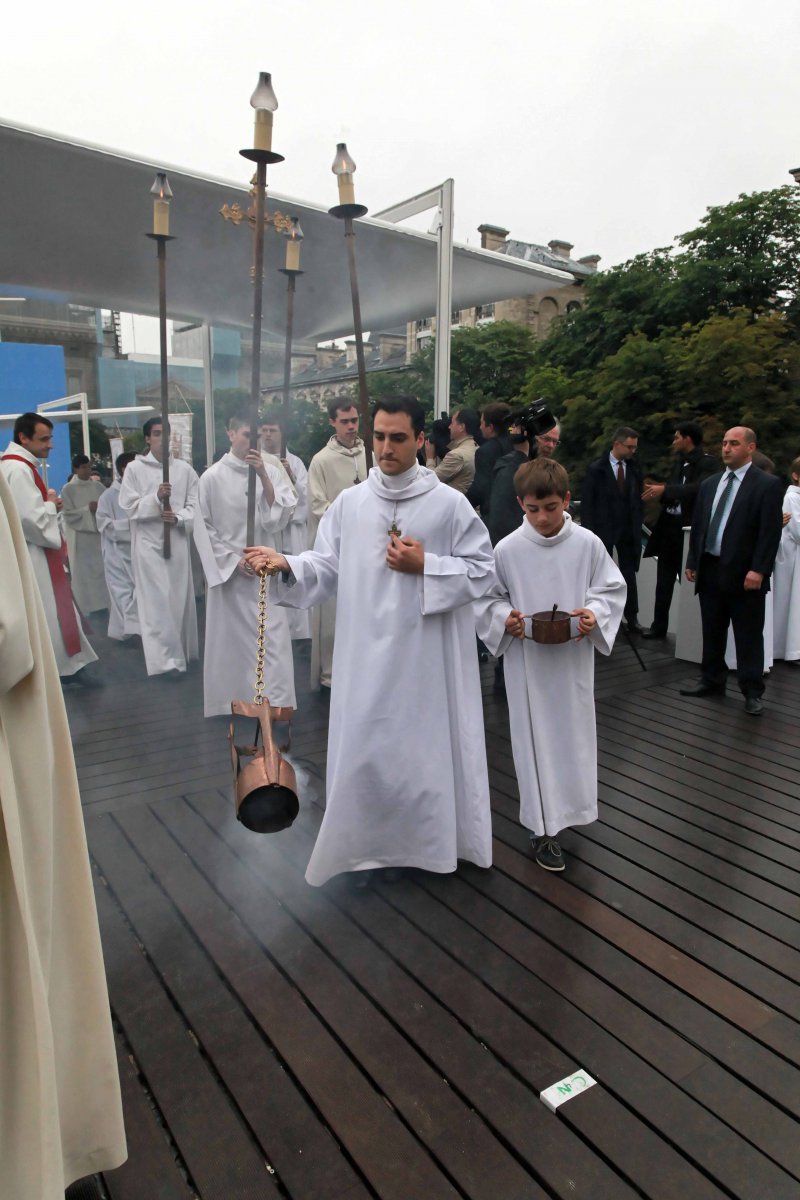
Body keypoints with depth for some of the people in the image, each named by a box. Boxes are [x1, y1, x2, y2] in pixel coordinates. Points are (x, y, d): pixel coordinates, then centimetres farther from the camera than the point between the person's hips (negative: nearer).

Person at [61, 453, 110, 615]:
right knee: (85, 573, 0)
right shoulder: (68, 489, -3)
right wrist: (88, 509, -17)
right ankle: (89, 605, 9)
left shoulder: (98, 486, 8)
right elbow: (68, 515, -8)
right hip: (81, 538, -3)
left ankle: (103, 602, 14)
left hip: (100, 535, 3)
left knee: (102, 570, 5)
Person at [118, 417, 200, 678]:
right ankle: (166, 658, -5)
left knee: (180, 598, 9)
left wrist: (178, 517, -15)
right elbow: (129, 506, -3)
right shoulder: (134, 469, 2)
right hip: (148, 543, -2)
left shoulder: (184, 469, 6)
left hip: (178, 541, 3)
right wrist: (156, 498, -18)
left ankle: (182, 651, 25)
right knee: (157, 601, -5)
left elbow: (195, 505, 4)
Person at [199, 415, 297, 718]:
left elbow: (281, 517, -6)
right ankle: (232, 702, 18)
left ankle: (277, 704, 5)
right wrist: (233, 559, -8)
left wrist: (263, 476, -14)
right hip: (227, 568, -1)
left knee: (273, 638, -2)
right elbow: (205, 527, 1)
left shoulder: (273, 471, 1)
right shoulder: (212, 477, -2)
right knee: (230, 637, 6)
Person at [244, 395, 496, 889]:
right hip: (367, 653, 2)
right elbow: (327, 568, 5)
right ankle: (368, 845, 27)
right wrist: (288, 565, -14)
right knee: (364, 748, 7)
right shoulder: (349, 502, 5)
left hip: (428, 655, -2)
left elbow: (483, 571, -3)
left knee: (427, 745, 8)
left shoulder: (451, 504, -3)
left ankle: (430, 840, 31)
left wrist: (424, 566, -14)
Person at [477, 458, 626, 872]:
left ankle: (568, 805, 40)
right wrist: (505, 618, -17)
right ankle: (542, 827, 18)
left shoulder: (588, 543, -7)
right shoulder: (507, 549, -9)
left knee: (574, 733, 15)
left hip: (573, 656, 2)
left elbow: (612, 588, 3)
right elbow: (488, 598, 2)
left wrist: (595, 614, -16)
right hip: (526, 660, -1)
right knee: (535, 738, 6)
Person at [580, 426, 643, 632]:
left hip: (628, 531, 3)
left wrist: (637, 528, 2)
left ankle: (632, 618, 14)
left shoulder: (634, 469, 6)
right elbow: (587, 502, -5)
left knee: (629, 575, 7)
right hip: (603, 530, -3)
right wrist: (589, 531, -10)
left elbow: (638, 500, 9)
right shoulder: (596, 468, -4)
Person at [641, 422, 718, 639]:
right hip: (670, 526, 7)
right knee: (664, 581, 12)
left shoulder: (708, 463, -10)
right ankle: (659, 626, 23)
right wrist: (658, 493, -3)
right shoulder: (679, 462, 12)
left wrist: (665, 489, -27)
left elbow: (698, 489, -26)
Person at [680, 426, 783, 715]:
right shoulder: (709, 484, 13)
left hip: (744, 574, -5)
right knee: (712, 632, 14)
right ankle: (712, 681, 27)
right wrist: (692, 562, 10)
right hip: (710, 570, 6)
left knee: (749, 636, 2)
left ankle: (752, 692, 12)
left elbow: (770, 532, -11)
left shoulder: (767, 484, -5)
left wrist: (758, 570, -17)